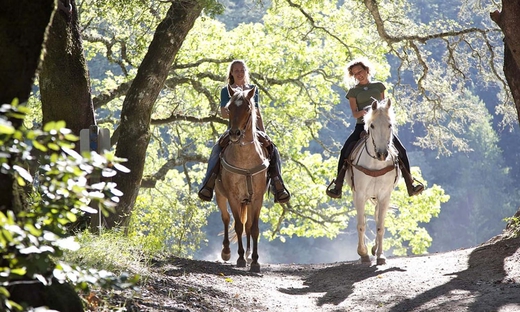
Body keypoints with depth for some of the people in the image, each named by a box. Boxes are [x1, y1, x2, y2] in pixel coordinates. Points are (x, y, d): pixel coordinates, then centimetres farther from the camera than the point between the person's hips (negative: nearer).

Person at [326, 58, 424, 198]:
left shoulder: (379, 86, 15)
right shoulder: (353, 91, 9)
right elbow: (354, 113, -1)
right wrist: (362, 113, -22)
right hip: (362, 126, -1)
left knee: (401, 150, -14)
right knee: (345, 150, -23)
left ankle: (410, 184, -4)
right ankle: (337, 186, -18)